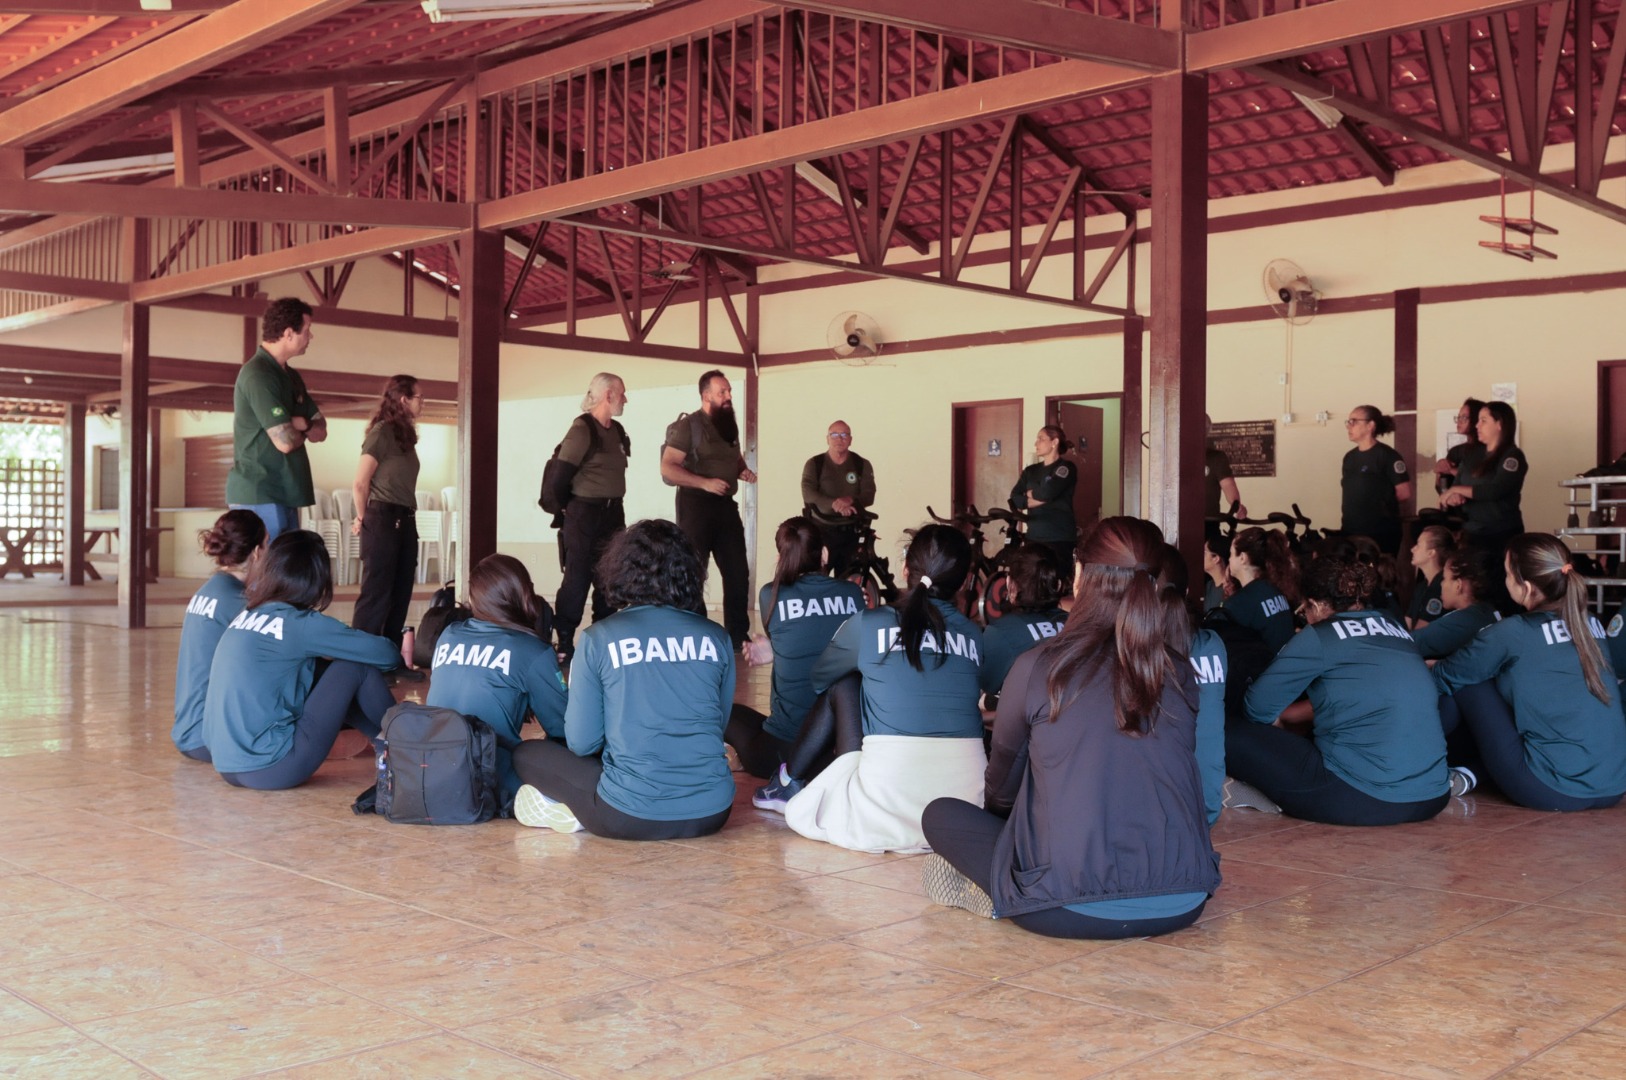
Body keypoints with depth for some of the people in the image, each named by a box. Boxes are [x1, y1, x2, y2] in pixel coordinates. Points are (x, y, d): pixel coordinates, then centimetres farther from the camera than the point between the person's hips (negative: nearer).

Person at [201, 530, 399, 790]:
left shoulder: (246, 614, 8)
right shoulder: (303, 624, -11)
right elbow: (387, 654, -7)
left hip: (226, 767, 8)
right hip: (271, 770, -8)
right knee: (356, 666, 1)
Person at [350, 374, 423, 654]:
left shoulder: (405, 434, 14)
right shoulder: (382, 432, -10)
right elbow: (361, 482, -11)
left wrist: (409, 518, 13)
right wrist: (363, 519, 0)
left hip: (405, 521, 8)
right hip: (384, 519, -8)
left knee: (400, 594, 11)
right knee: (376, 593, -6)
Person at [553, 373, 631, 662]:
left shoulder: (617, 430, 11)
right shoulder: (582, 428, -12)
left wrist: (613, 507, 13)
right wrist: (564, 510, -7)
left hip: (613, 513, 8)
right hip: (584, 513, -8)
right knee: (577, 579, -6)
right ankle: (564, 643, 0)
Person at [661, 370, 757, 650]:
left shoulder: (730, 426, 13)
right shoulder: (688, 425, -9)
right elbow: (667, 468, -16)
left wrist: (744, 471, 4)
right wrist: (705, 483, -25)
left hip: (725, 505, 7)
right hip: (696, 504, -7)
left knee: (738, 573, 9)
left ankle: (739, 636, 19)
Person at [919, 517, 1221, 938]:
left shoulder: (1039, 668, -5)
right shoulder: (1178, 673, 5)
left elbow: (1001, 788, 12)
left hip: (1071, 912, -3)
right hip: (1183, 905, 3)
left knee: (941, 814, 18)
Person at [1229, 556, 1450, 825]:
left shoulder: (1319, 636, -4)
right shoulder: (1395, 627, 15)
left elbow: (1259, 706, 1)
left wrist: (1278, 728, 23)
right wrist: (1294, 712, 33)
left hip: (1362, 802, -8)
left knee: (1234, 736, 3)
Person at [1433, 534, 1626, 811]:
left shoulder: (1513, 632, -8)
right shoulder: (1592, 626, 10)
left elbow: (1445, 678, 6)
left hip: (1550, 790, -6)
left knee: (1467, 684, 7)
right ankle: (1470, 773, 11)